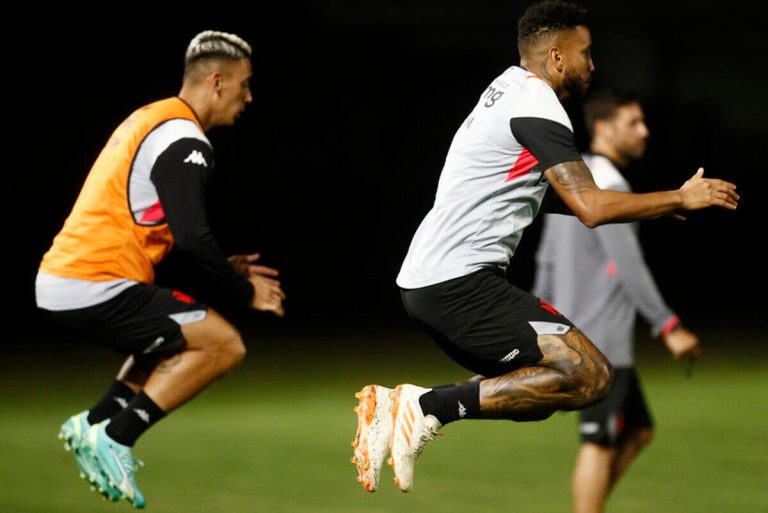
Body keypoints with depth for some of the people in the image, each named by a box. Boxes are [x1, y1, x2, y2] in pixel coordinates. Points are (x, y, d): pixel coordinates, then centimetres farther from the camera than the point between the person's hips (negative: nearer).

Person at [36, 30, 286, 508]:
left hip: (60, 277, 10)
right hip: (97, 288, -10)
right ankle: (114, 438, -10)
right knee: (225, 344, -7)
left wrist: (224, 269, 21)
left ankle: (95, 424, 15)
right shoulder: (184, 141, -12)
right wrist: (245, 292, -5)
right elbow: (192, 237, -20)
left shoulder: (152, 121, 19)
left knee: (177, 340, 29)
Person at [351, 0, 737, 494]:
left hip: (424, 278, 10)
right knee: (590, 376, -15)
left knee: (540, 388, 17)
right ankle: (432, 407, -18)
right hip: (462, 282, -10)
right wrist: (682, 199, -7)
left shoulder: (508, 85, 19)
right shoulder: (537, 107, -11)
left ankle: (398, 406, 5)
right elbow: (592, 208, -19)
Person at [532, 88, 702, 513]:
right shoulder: (607, 186, -14)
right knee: (599, 443, -6)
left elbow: (547, 261, 20)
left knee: (638, 431, 14)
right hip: (601, 341, -10)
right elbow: (629, 268, -21)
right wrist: (669, 327, -20)